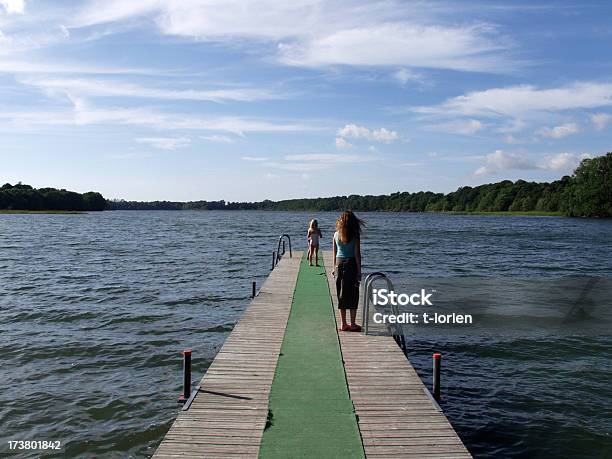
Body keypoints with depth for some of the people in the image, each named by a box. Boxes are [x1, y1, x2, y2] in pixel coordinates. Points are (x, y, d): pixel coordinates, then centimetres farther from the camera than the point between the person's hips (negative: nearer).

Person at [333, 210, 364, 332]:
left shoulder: (336, 234, 3)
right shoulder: (355, 235, -8)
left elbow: (334, 253, 7)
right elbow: (357, 254, -8)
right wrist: (359, 271, -4)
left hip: (339, 264, 4)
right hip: (351, 264, -4)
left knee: (341, 295, 10)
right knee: (353, 295, 5)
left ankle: (343, 324, 14)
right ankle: (352, 324, 8)